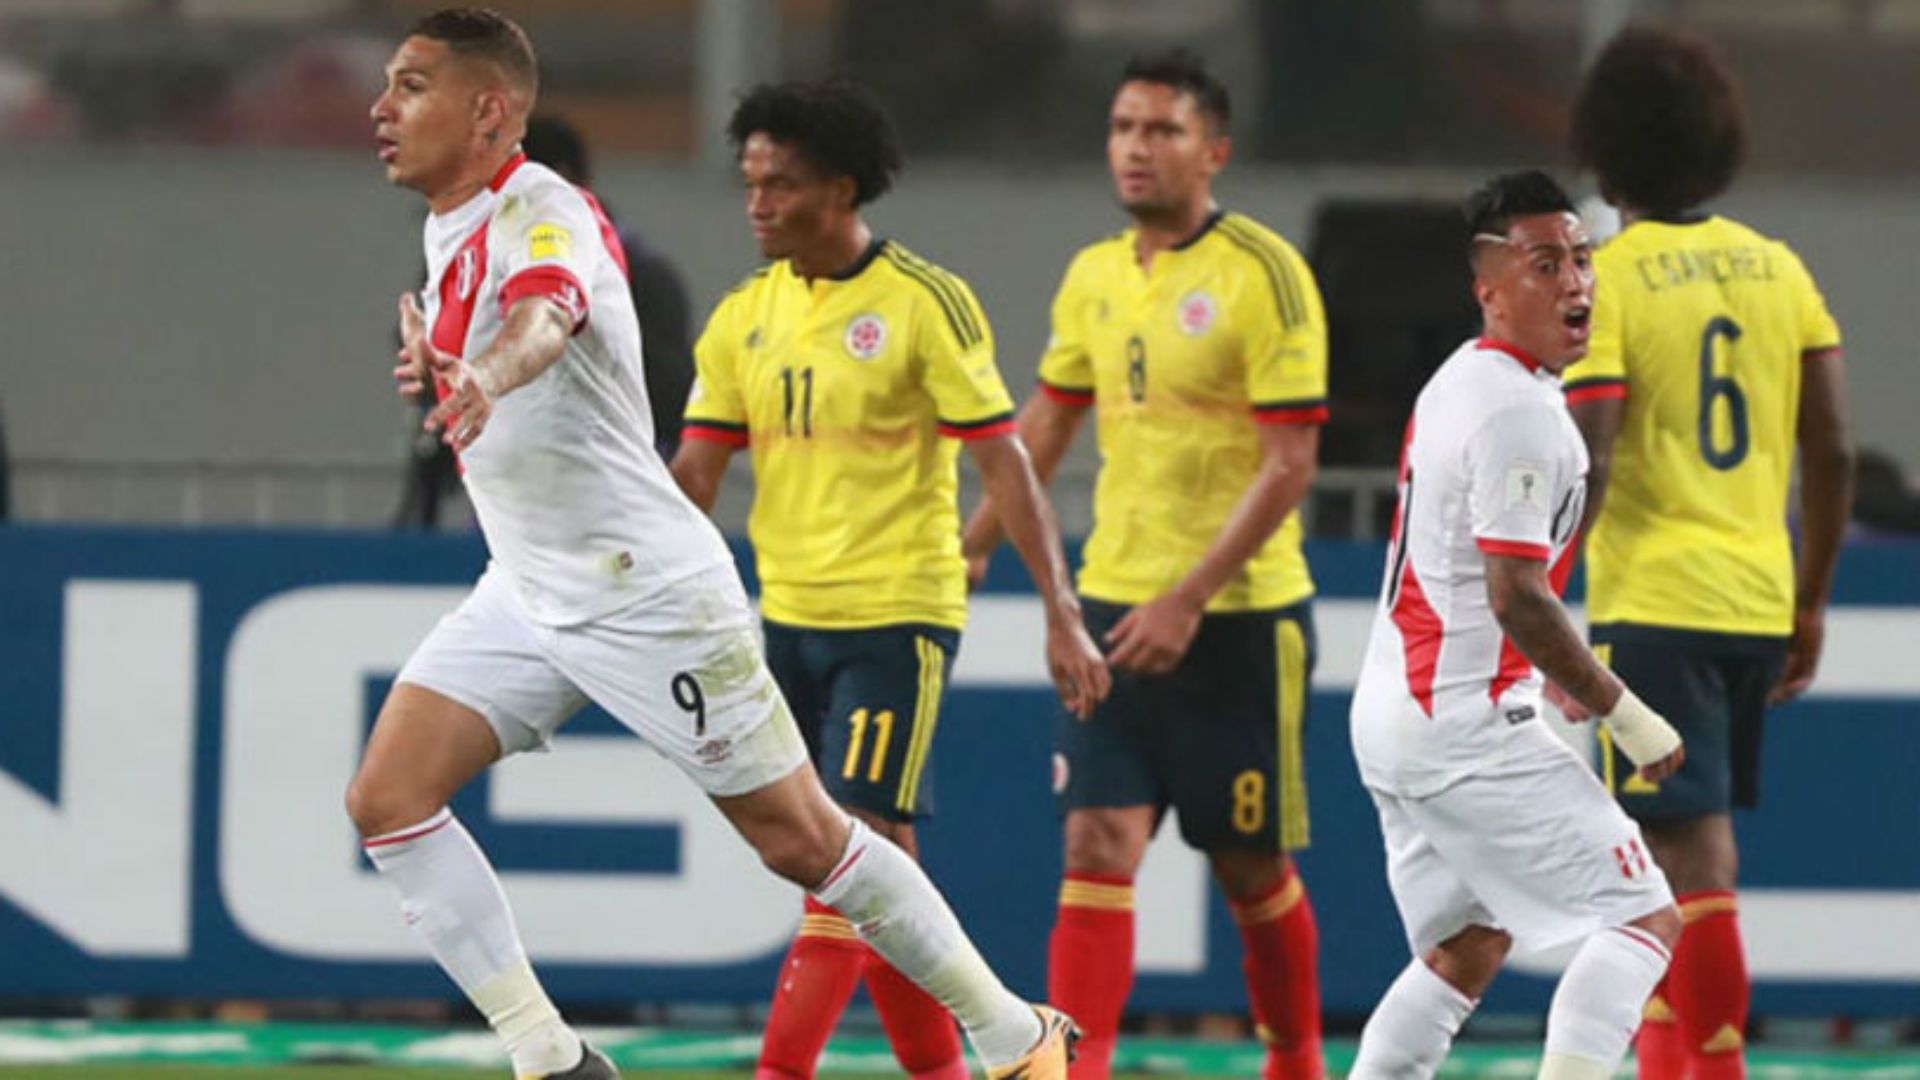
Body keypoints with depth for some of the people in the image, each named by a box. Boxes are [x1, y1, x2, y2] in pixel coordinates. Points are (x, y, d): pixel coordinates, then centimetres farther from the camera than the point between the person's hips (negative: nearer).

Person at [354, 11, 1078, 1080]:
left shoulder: (541, 210, -19)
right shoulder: (452, 234, 9)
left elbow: (548, 317, -44)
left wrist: (484, 376, -65)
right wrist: (435, 364, 8)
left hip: (645, 584, -9)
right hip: (527, 591, 9)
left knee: (802, 840, -2)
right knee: (387, 798, -9)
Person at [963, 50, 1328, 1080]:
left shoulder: (1263, 274, -11)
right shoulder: (1093, 278, 8)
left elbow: (1289, 463, -15)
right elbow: (1045, 425, 23)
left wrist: (1188, 601, -20)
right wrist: (968, 548, 19)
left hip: (1237, 614, -5)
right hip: (1114, 607, 5)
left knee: (1251, 869, 7)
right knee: (1098, 849, -7)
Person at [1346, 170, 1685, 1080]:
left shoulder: (1458, 381, 14)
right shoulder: (1520, 413, -17)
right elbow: (1517, 598, -22)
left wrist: (1561, 684, 26)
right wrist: (1623, 713, -14)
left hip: (1392, 708, 10)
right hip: (1464, 729, -10)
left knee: (1464, 950, 21)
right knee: (1643, 919, -8)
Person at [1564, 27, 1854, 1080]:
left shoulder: (1599, 282, -9)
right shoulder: (1778, 269, 8)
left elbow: (1586, 468, -16)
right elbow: (1833, 453, 7)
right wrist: (1811, 601, 17)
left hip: (1654, 607, -6)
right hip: (1760, 600, 6)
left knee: (1693, 857, -7)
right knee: (1687, 846, 18)